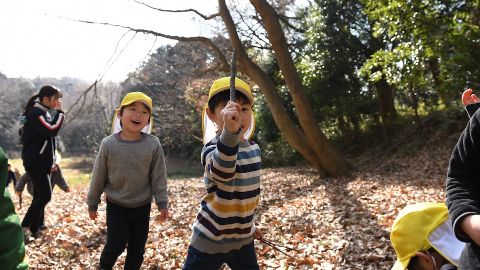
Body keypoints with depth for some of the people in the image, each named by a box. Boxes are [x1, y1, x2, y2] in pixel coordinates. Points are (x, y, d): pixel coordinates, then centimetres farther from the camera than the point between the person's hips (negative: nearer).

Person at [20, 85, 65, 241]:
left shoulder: (45, 113, 14)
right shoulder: (34, 113, -15)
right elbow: (52, 131, -26)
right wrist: (59, 112, -15)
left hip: (44, 162, 9)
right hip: (35, 162, -9)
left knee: (40, 196, 12)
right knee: (45, 196, -13)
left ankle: (34, 229, 20)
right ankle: (24, 226, 0)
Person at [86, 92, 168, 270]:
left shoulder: (153, 145, -11)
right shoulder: (108, 144, -10)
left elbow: (158, 176, -5)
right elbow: (98, 176, -1)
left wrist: (162, 203, -4)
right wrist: (92, 203, 7)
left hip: (142, 207, 1)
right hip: (116, 206, -1)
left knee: (137, 248, 11)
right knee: (116, 245, 0)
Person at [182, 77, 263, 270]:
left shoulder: (254, 149, 1)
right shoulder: (212, 149, -21)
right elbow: (222, 172, -46)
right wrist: (230, 131, -61)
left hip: (243, 239, 6)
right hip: (211, 241, -6)